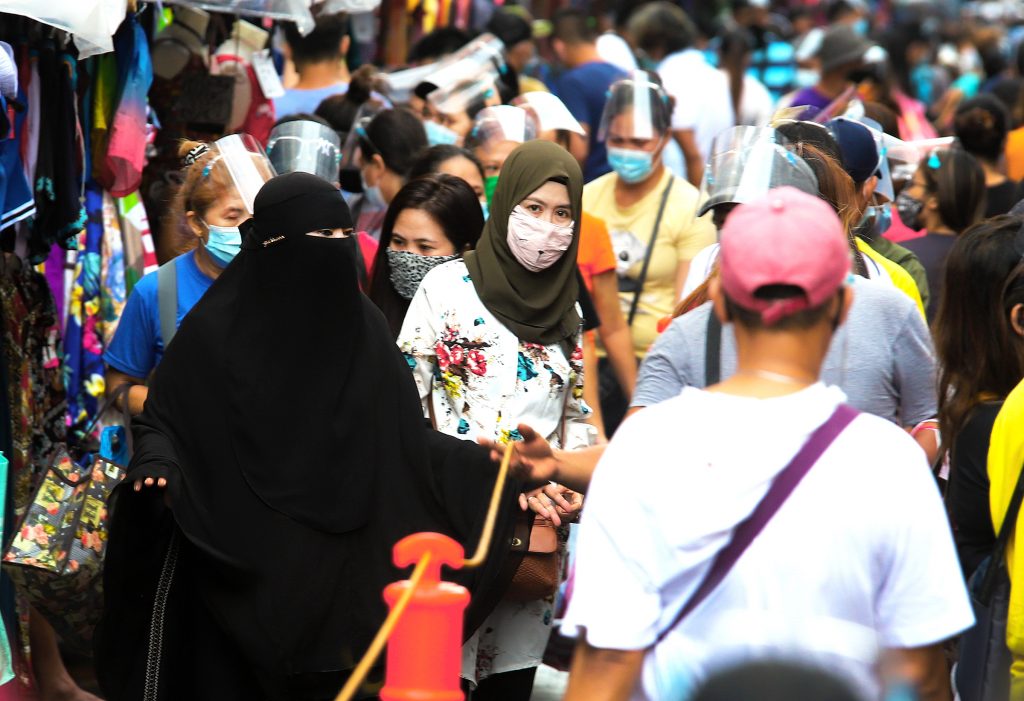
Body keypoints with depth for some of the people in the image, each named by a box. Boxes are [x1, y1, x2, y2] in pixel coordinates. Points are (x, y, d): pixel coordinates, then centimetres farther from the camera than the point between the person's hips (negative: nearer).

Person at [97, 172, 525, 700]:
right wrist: (157, 463, -23)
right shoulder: (216, 329, -6)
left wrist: (499, 469, -2)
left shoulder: (361, 326, 5)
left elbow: (406, 438, 8)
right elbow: (161, 419, -1)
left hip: (333, 577, 3)